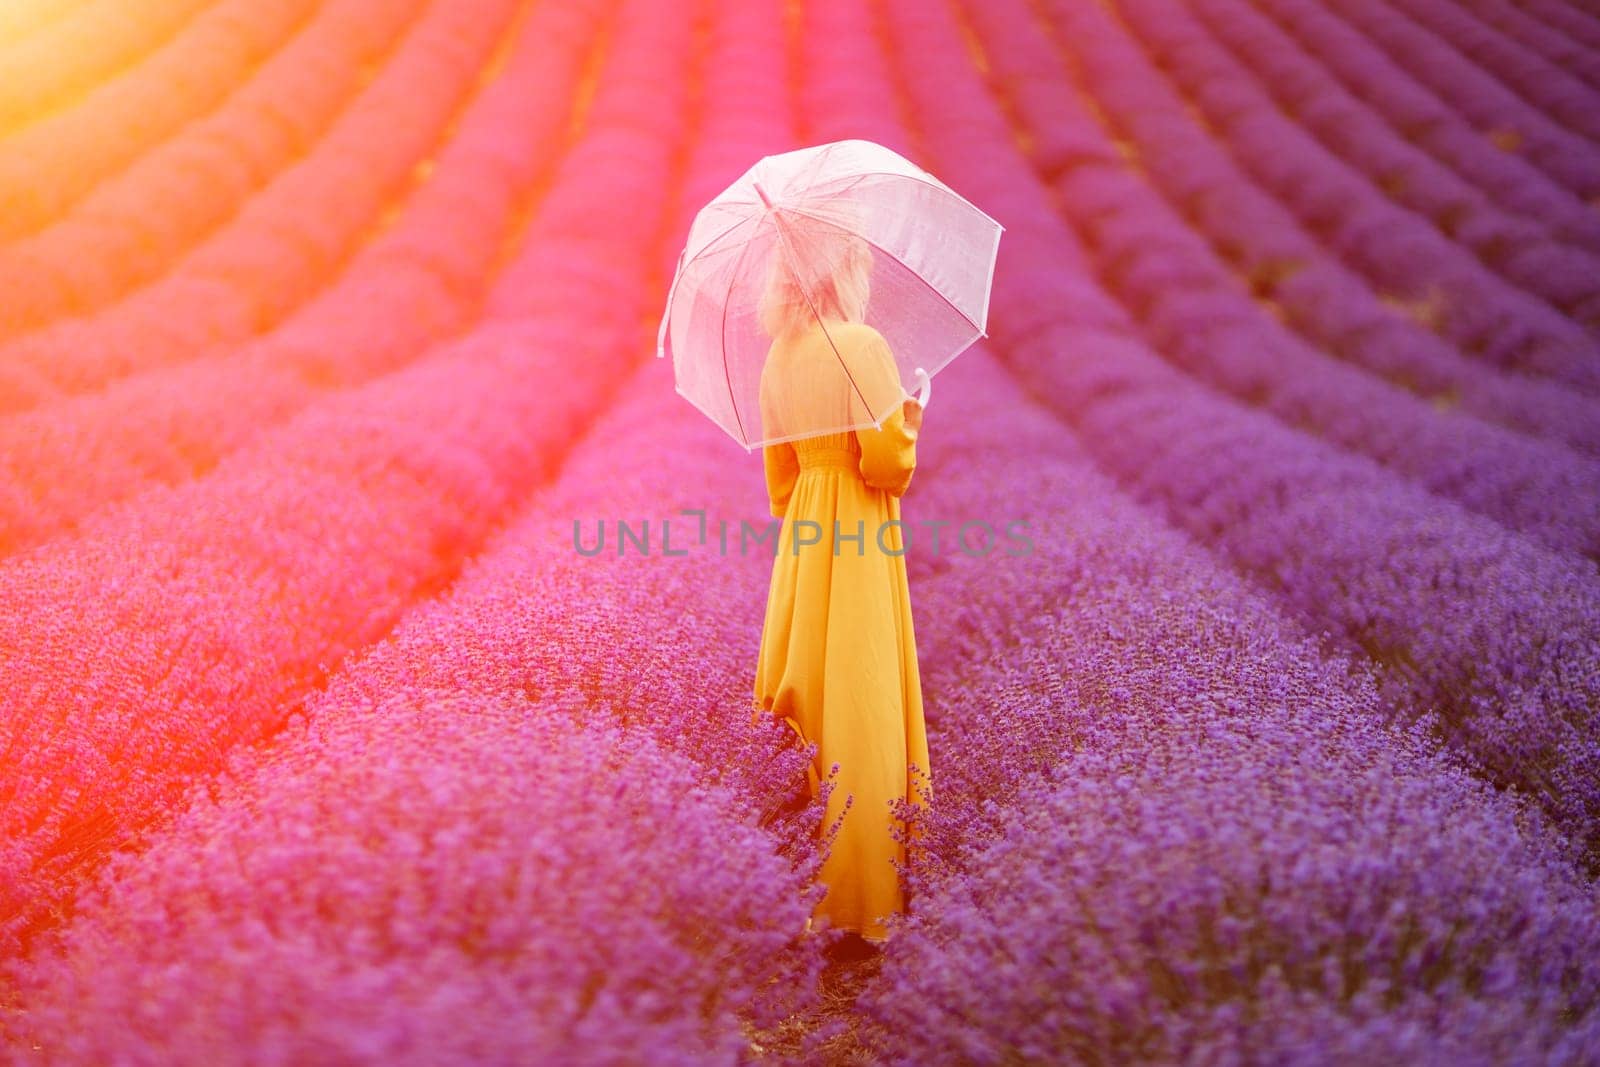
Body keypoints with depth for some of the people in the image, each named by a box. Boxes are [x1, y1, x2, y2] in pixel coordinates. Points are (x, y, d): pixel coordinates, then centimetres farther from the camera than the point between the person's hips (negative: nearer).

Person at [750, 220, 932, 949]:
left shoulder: (778, 360, 9)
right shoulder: (863, 346, -12)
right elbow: (886, 464, -16)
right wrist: (908, 421, 3)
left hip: (803, 544, 7)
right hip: (858, 545, -7)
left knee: (812, 696, 12)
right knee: (860, 704, -3)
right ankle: (862, 894, 2)